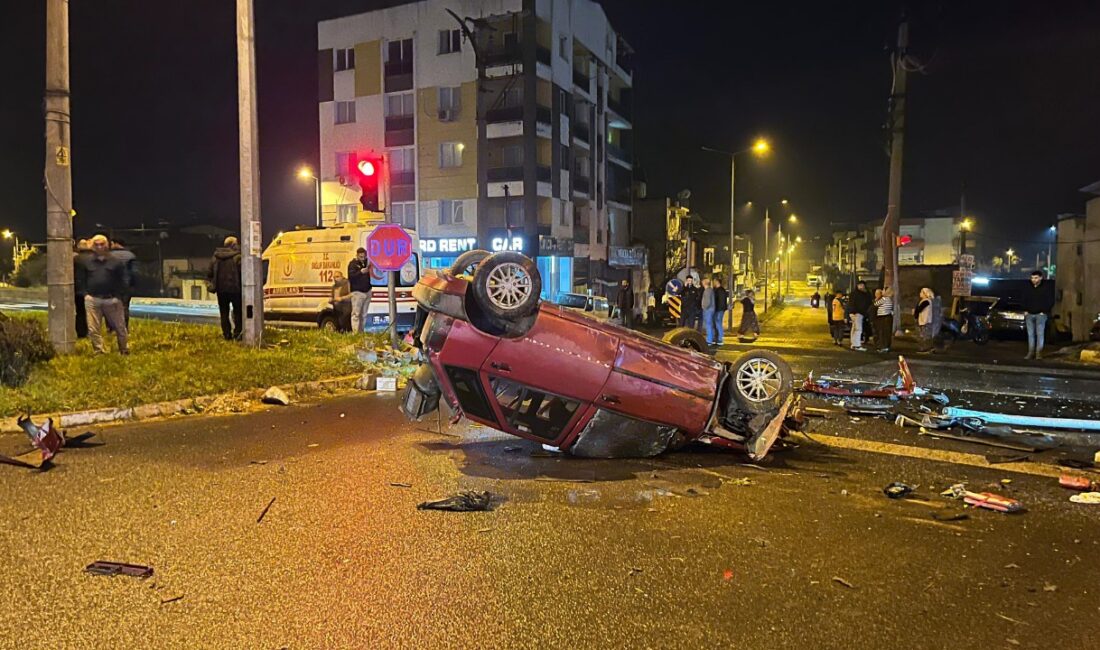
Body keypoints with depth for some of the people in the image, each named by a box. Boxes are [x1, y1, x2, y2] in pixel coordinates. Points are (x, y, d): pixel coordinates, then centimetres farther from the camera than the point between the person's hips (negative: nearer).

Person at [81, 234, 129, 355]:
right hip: (92, 300, 2)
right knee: (93, 330, 1)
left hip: (112, 300, -2)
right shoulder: (87, 261, 9)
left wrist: (119, 296, -4)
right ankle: (99, 352, 10)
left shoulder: (116, 261, 3)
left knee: (120, 328, 5)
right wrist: (86, 292, 6)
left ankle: (125, 351, 19)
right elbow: (82, 280, 16)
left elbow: (124, 281, 3)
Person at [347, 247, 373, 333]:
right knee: (356, 313, -8)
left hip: (367, 291, 6)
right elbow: (351, 277, -13)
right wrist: (361, 272, -24)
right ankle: (355, 332, -10)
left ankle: (361, 332, 11)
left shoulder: (366, 262, 15)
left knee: (364, 314, 7)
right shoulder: (353, 264, -3)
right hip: (357, 292, -6)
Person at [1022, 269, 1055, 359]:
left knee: (1040, 334, -5)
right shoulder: (1028, 288, 9)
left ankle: (1039, 353, -4)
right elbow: (1024, 300, 19)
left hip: (1040, 314, -4)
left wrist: (1044, 311, -8)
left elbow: (1051, 301, -2)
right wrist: (1025, 310, 8)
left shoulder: (1047, 287, -2)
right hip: (1029, 314, 4)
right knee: (1030, 334, 5)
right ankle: (1031, 352, 9)